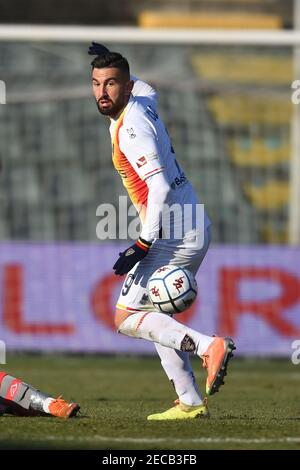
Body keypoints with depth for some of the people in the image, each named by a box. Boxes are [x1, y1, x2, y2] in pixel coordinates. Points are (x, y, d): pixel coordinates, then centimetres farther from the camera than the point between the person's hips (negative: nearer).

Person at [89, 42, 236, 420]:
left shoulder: (130, 128, -18)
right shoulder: (142, 100, 9)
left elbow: (160, 187, -25)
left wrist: (143, 245, -25)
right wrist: (110, 60, 43)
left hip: (175, 236, -10)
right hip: (194, 231, 10)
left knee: (126, 318, -8)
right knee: (154, 318, 17)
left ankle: (207, 345, -20)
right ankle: (191, 402, 13)